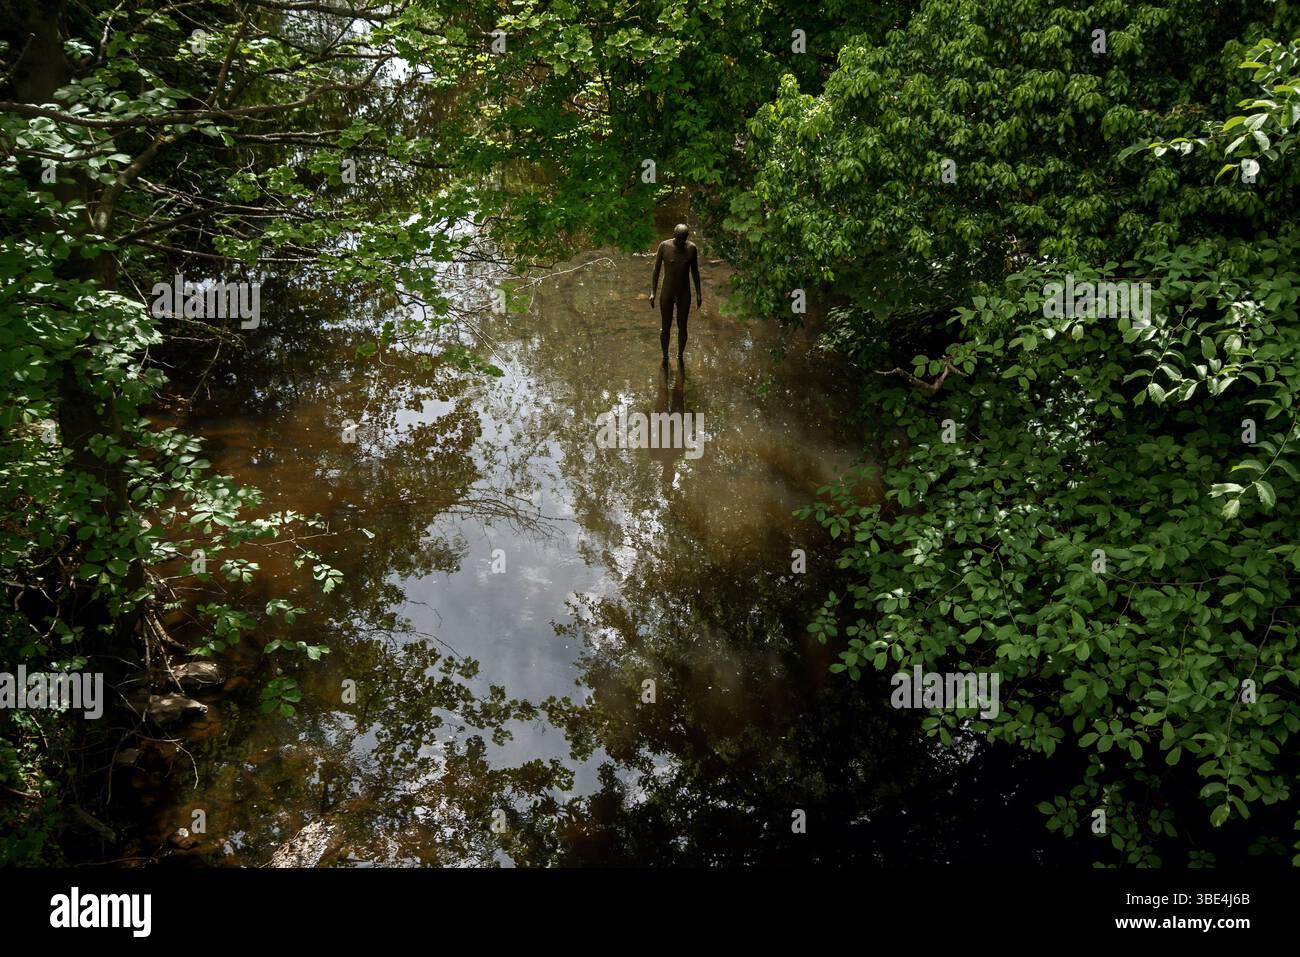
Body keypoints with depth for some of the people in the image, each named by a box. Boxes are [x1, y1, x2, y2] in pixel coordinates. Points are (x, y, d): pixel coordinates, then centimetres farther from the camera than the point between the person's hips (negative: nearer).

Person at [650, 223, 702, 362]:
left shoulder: (692, 248, -8)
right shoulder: (664, 246, -13)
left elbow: (695, 271, 3)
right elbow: (656, 269, -6)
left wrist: (698, 293, 6)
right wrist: (652, 293, -8)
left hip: (684, 294, 1)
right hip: (667, 293, -1)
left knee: (682, 327, 9)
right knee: (666, 328, 8)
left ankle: (680, 357, 30)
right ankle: (665, 357, 28)